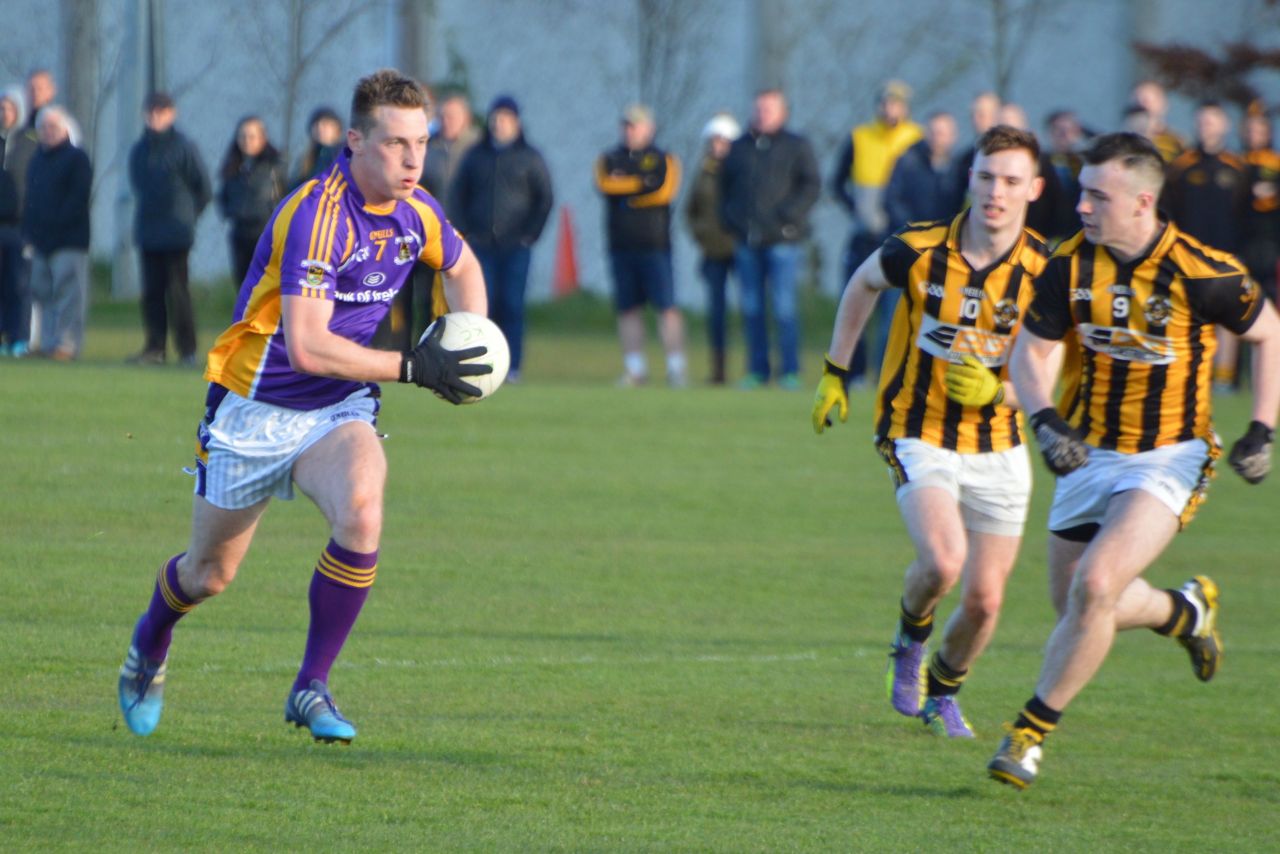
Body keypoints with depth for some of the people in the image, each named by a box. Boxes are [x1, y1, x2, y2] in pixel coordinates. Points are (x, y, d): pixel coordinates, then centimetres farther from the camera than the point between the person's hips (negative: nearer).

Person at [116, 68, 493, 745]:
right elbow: (307, 346, -33)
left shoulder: (415, 213, -4)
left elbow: (462, 267, 21)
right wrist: (411, 368, -31)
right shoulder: (317, 215, -26)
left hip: (338, 410, 4)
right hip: (255, 412, -4)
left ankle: (312, 688, -13)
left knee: (361, 512, -28)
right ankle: (149, 647, 47)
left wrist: (469, 346, 4)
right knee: (210, 573, 11)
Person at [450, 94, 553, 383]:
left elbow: (544, 199, 6)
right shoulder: (475, 155, 11)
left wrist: (530, 234, -4)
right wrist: (466, 230, 3)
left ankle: (512, 367, -2)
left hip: (516, 244, -2)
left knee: (512, 305, -6)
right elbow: (457, 194, 15)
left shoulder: (529, 157, 6)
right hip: (481, 245, 2)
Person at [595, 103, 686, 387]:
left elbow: (666, 191, -10)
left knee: (667, 307, -9)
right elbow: (604, 184, -6)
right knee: (628, 309, 4)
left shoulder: (663, 160, 7)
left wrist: (625, 192, -7)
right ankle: (635, 369, 10)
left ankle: (676, 368, -8)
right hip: (621, 247, 3)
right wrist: (642, 183, -9)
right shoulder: (609, 159, 14)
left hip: (655, 246, -3)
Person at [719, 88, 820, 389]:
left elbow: (812, 186, -1)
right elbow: (725, 185, 23)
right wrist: (729, 217, 7)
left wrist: (788, 215, -12)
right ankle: (757, 370, 10)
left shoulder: (796, 146, 5)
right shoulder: (739, 147, 15)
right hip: (747, 240, 4)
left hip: (782, 239, -4)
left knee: (784, 306, -8)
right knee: (751, 308, 4)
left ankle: (790, 371, -3)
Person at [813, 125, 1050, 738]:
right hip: (920, 437, -2)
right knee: (943, 561, -26)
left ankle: (941, 691, 34)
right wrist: (835, 372, 15)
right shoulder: (918, 250, -12)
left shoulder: (1044, 272, -10)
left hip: (998, 448, 2)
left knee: (984, 599, 4)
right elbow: (864, 284, 12)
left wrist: (996, 390, -25)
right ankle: (910, 640, 8)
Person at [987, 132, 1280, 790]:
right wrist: (1046, 420, -19)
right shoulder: (1071, 265, -7)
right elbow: (1031, 352, 0)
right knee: (1074, 602, 12)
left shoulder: (1200, 272, -18)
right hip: (1089, 451, 5)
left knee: (1094, 587, -22)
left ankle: (1033, 732, -9)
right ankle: (1187, 612, 42)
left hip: (1168, 457, -5)